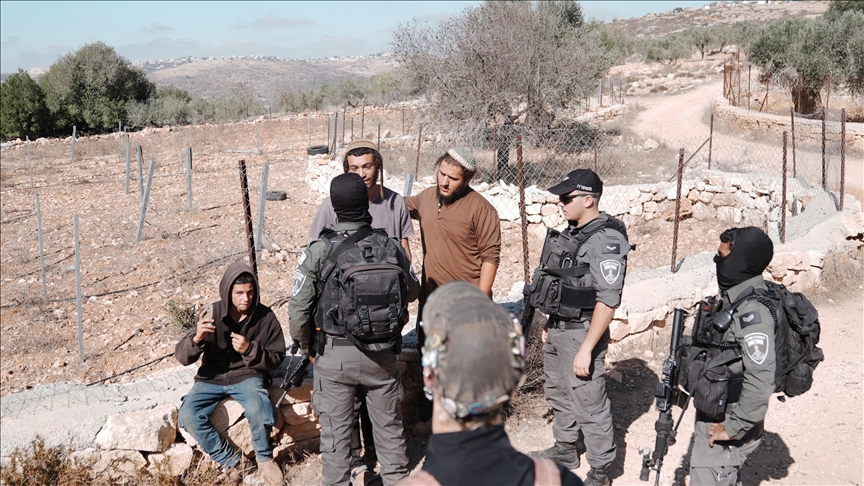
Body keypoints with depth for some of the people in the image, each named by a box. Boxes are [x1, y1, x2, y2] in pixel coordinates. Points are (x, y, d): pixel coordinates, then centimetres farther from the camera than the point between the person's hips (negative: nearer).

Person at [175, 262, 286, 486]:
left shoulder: (265, 317, -9)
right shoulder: (212, 314, -10)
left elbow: (276, 358, -4)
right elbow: (182, 356, -11)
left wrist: (250, 350, -23)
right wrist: (197, 338, -34)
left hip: (248, 376, -2)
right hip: (212, 378, 2)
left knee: (257, 410, -33)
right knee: (187, 416, -24)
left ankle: (264, 458, -3)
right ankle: (228, 459, -2)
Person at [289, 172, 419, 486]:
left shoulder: (318, 251, -14)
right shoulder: (390, 247, -7)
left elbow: (299, 310, -11)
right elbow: (412, 292, 10)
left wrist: (307, 348, 6)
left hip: (334, 355, -2)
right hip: (383, 354, 2)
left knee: (335, 429, 13)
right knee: (389, 425, 20)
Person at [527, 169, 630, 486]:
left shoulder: (606, 241, -20)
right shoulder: (572, 233, 8)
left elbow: (607, 300, -23)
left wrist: (586, 349, -24)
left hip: (580, 333, -9)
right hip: (557, 330, 9)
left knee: (589, 404, 1)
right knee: (559, 394, 22)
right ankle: (565, 451, 41)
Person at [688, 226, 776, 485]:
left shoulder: (753, 312, -26)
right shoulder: (734, 296, 3)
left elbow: (760, 381, -31)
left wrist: (733, 428, -23)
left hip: (728, 420, -9)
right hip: (713, 414, 9)